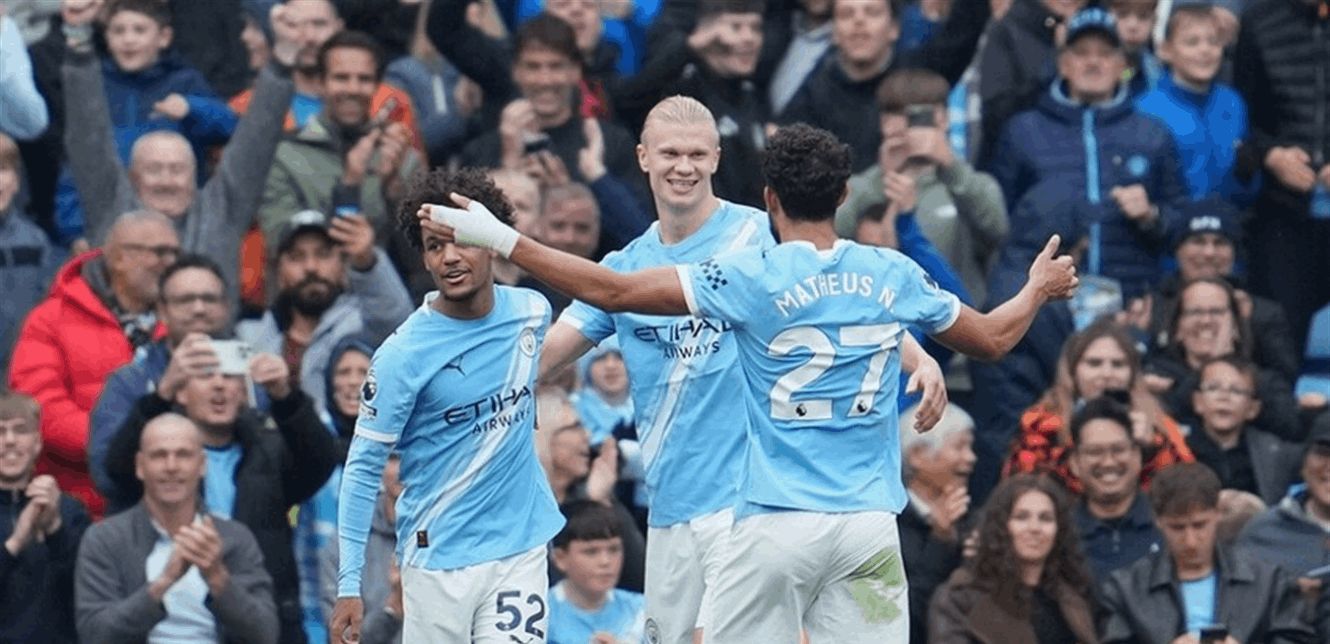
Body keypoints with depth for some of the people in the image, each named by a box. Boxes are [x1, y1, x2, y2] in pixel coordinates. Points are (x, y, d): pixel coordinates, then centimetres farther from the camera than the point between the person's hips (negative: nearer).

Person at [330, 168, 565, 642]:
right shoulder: (402, 354, -13)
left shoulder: (532, 312, 1)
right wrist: (349, 585, -14)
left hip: (520, 546, 4)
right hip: (438, 558, -4)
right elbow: (363, 469, -10)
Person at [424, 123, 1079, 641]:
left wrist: (501, 240, -5)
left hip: (777, 525, -3)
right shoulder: (895, 276, 5)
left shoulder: (752, 277, -6)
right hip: (870, 525, 3)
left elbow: (612, 291, -10)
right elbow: (992, 336, 20)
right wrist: (1038, 289, 42)